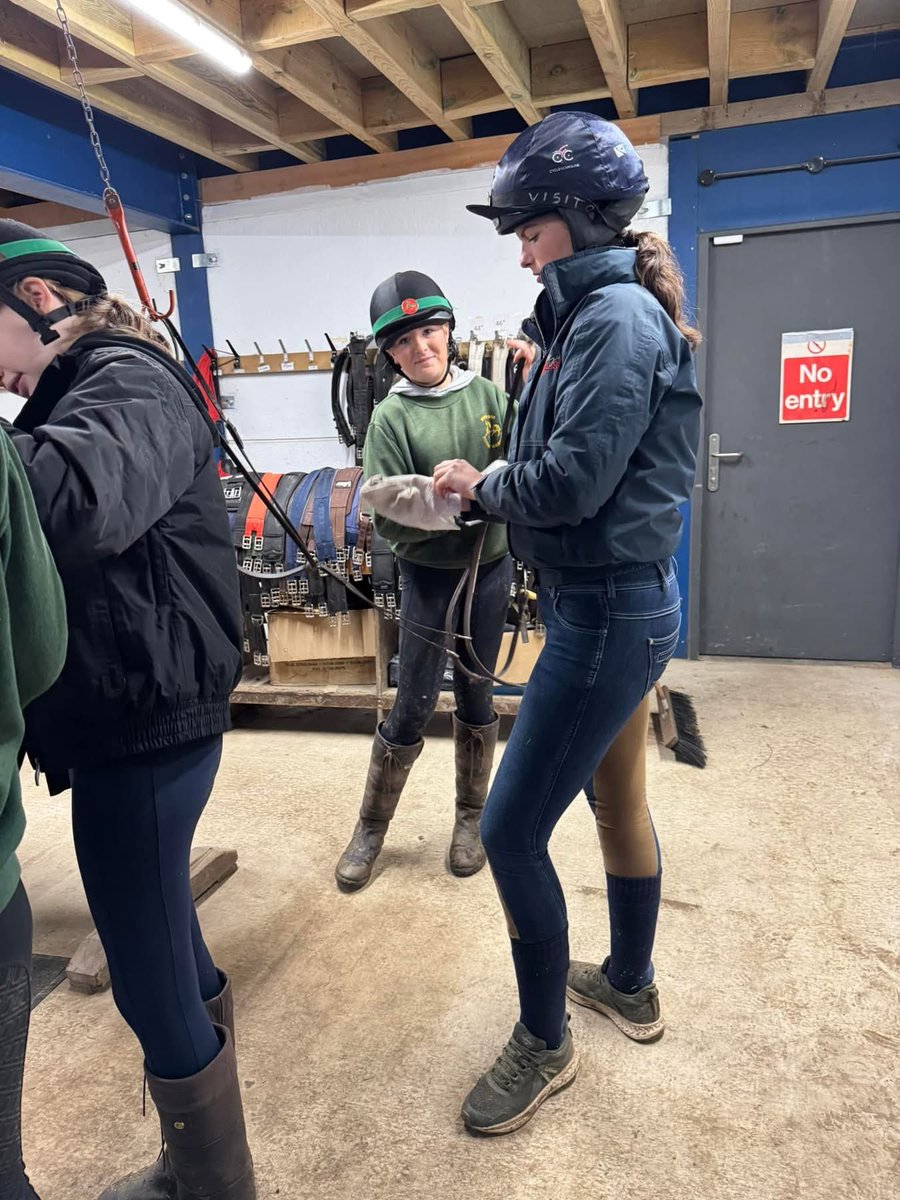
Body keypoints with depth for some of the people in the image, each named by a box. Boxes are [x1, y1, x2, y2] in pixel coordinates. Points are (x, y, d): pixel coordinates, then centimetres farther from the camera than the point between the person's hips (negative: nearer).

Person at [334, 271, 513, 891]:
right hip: (428, 574, -2)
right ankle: (371, 828, 22)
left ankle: (471, 817, 32)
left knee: (476, 697, 13)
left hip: (492, 567, 3)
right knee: (414, 706, 3)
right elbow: (387, 517, -12)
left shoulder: (488, 394, -1)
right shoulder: (392, 416, -8)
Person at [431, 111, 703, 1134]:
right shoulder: (602, 314, 15)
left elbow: (572, 482, -22)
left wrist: (480, 485, -7)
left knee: (512, 829, -2)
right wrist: (487, 488, 4)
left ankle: (543, 1046, 21)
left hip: (607, 611, -10)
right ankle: (630, 985, 43)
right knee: (619, 800, 21)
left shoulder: (613, 318, -15)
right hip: (622, 602, 10)